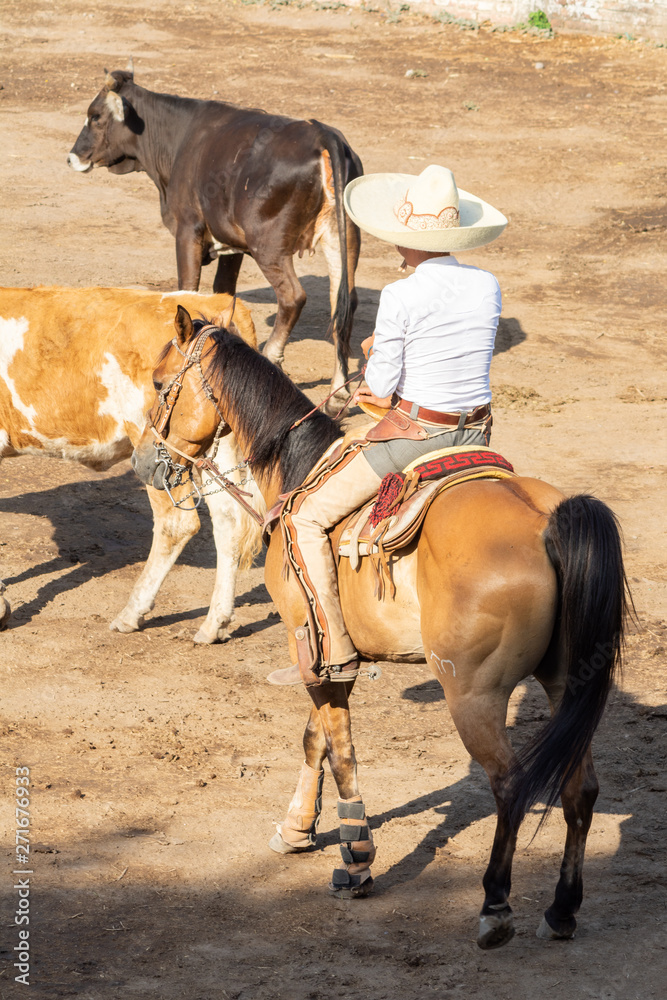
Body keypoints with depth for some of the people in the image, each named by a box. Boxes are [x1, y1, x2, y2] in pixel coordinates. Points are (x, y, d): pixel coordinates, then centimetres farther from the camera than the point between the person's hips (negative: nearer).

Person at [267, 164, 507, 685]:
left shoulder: (401, 297, -17)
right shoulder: (488, 286, 1)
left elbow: (380, 385, -12)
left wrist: (375, 354, 9)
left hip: (413, 436, -7)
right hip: (476, 435, 7)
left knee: (306, 519, 3)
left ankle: (335, 652, -3)